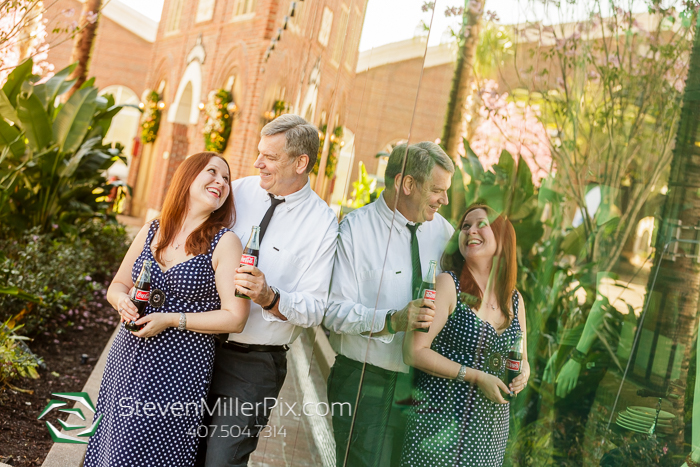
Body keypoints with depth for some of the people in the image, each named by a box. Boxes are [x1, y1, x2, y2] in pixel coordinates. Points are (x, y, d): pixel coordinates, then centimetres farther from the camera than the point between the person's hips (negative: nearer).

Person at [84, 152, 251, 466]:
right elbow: (118, 284, 16)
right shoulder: (151, 231, 5)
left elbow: (234, 318, -13)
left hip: (177, 370, -4)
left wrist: (171, 320, -17)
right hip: (127, 358, 5)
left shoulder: (224, 243, -9)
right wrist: (122, 301, -8)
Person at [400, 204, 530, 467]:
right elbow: (414, 352, -15)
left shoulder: (514, 299, 8)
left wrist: (523, 374, -3)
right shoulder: (447, 284, -9)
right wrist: (475, 377, -17)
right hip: (442, 423, -5)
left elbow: (521, 359, 20)